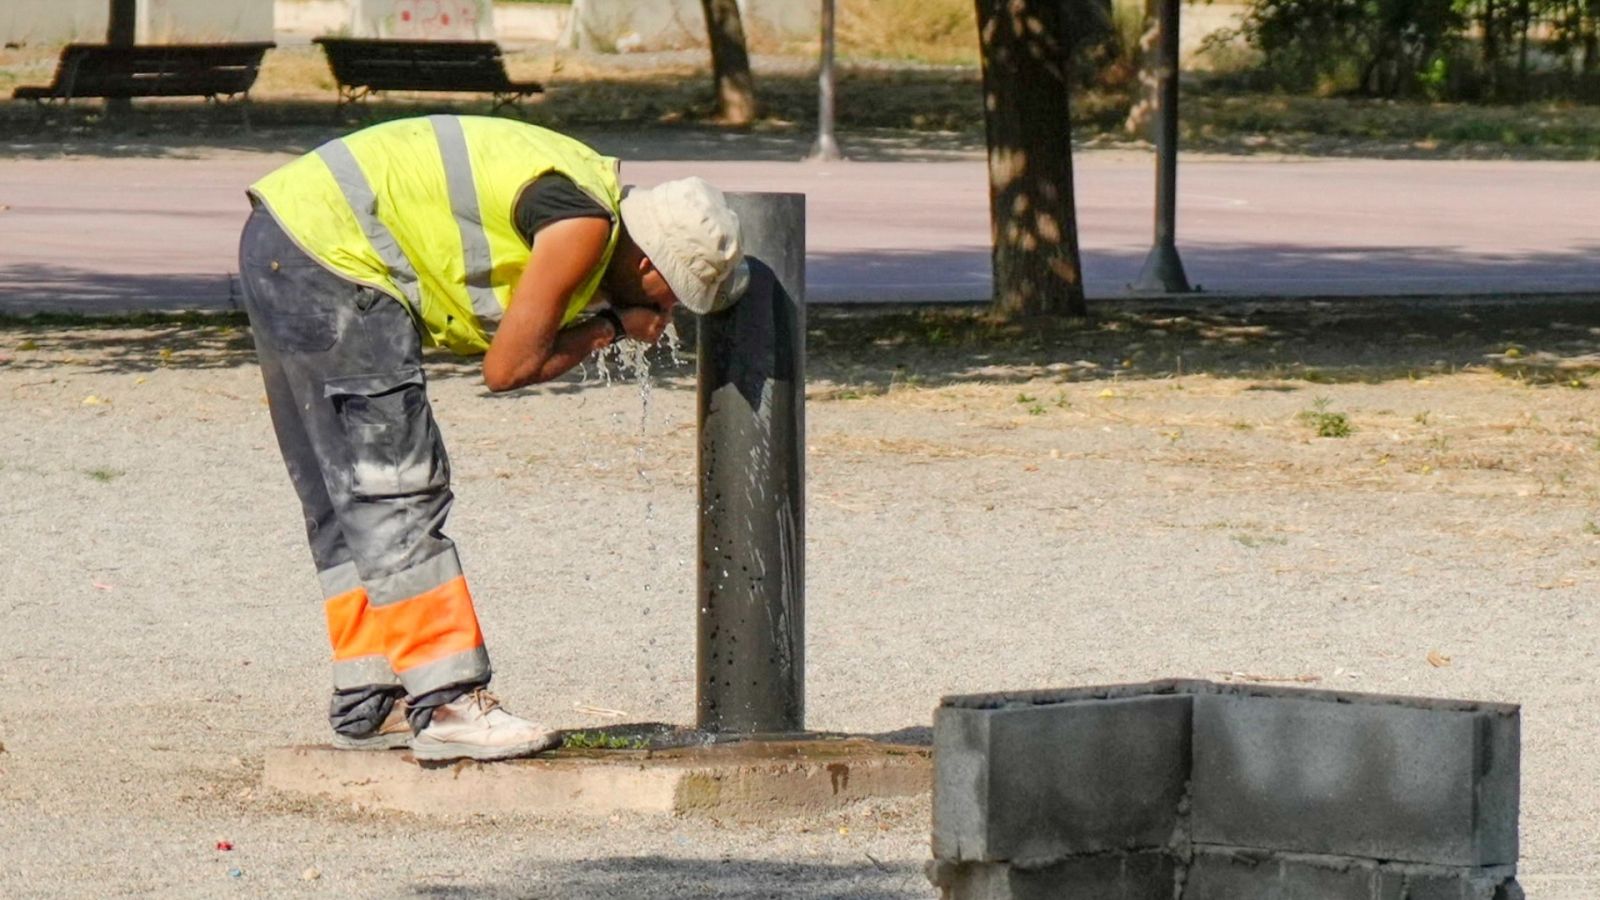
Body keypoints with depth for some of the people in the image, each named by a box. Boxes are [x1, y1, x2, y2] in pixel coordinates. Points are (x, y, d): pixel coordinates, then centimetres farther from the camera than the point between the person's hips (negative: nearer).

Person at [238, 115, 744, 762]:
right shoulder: (584, 226, -15)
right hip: (327, 253, -10)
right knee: (396, 494, -9)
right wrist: (610, 328, 0)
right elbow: (507, 368, -13)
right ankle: (447, 706, -9)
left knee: (345, 501, 14)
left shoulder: (587, 195, 14)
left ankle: (367, 706, 19)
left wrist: (606, 320, 2)